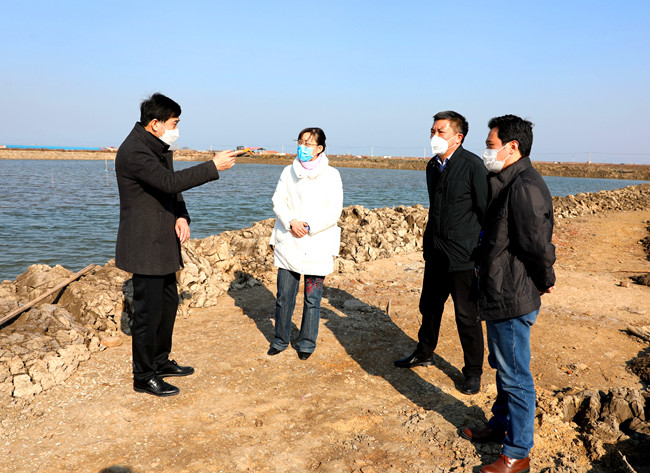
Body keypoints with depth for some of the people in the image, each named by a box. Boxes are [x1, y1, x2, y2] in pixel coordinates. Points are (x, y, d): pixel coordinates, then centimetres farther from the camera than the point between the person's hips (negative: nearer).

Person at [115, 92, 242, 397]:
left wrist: (182, 217, -3)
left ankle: (161, 362, 34)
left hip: (163, 243, 10)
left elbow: (171, 186, 15)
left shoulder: (159, 147, 12)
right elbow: (169, 181, -32)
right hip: (145, 247, -10)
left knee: (168, 302, 18)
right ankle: (144, 377, 14)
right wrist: (214, 166, -28)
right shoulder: (134, 152, -20)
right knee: (148, 311, -1)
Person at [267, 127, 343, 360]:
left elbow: (333, 211, -6)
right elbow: (278, 201, 4)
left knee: (312, 298, 5)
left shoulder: (331, 175, -1)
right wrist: (291, 222, -14)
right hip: (288, 243, 3)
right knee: (284, 295, 6)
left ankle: (307, 343, 21)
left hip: (317, 246, -2)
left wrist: (309, 227, -16)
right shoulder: (289, 172, 8)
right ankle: (280, 340, 24)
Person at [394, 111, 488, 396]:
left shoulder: (472, 166, -14)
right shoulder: (433, 166, 9)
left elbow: (486, 211, -11)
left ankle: (473, 372, 20)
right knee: (429, 306, 20)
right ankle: (424, 354, 40)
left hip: (463, 255, -7)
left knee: (467, 316, 3)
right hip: (436, 253, 7)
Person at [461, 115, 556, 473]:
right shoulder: (508, 182, 11)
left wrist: (544, 281, -10)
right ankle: (500, 426, 42)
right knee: (502, 366, 23)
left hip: (513, 299, -10)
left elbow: (538, 243, -25)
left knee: (515, 376, 2)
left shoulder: (524, 187, -23)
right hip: (500, 295, 10)